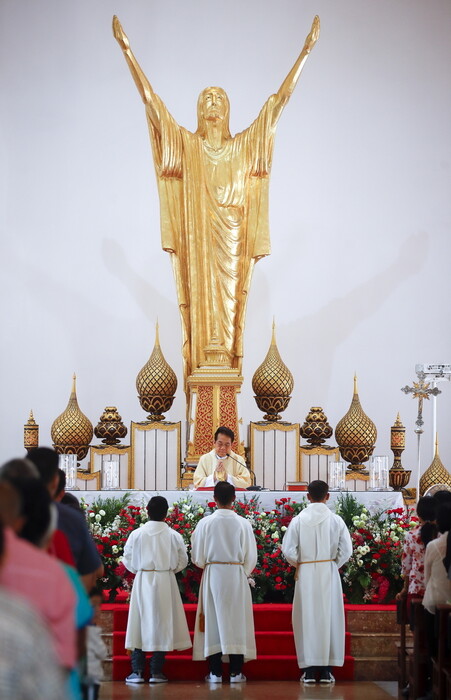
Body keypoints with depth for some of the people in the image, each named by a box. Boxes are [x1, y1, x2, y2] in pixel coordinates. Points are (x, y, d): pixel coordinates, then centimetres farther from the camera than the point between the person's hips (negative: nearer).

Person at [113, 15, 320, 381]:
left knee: (230, 307, -1)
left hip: (231, 245, 1)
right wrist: (128, 51, 0)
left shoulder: (245, 145, 10)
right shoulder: (186, 144, 8)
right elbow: (150, 100, 5)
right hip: (197, 242, -1)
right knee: (198, 306, -3)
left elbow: (279, 100, 9)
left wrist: (305, 52, 6)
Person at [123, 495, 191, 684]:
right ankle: (156, 672, 7)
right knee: (161, 624, 7)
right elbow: (182, 561, 2)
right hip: (166, 583, 0)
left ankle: (137, 670, 3)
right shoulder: (174, 536, -5)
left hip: (142, 582, 0)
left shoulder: (136, 534, -7)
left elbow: (127, 560, 1)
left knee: (140, 623, 7)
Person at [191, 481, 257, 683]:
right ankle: (236, 672, 5)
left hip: (212, 576, 0)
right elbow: (251, 556, 1)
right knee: (236, 621, 6)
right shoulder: (243, 524, -6)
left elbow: (197, 556, 1)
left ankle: (215, 672, 4)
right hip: (237, 576, 0)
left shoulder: (205, 523, -7)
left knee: (213, 621, 5)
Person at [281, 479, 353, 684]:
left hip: (306, 575, 0)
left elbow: (288, 549, -7)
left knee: (307, 617, 5)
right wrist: (333, 564, 12)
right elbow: (346, 550, -4)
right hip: (329, 575, 0)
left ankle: (309, 669, 3)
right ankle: (326, 669, 6)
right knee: (329, 617, 6)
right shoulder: (336, 520, -3)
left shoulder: (298, 520, -4)